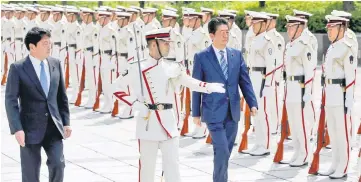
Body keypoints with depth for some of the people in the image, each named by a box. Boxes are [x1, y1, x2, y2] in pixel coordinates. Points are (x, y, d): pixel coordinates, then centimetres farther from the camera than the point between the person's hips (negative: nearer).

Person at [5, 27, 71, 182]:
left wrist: (66, 122, 7)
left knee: (58, 163, -9)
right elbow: (11, 101, -9)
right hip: (31, 128, -3)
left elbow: (62, 96, 11)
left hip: (53, 127, 3)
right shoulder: (17, 68, -8)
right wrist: (17, 129, -16)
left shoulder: (55, 64, 6)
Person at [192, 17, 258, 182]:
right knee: (222, 151, -12)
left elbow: (245, 81, 7)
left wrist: (252, 104, -5)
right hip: (214, 112, -4)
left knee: (226, 152, 12)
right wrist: (196, 113, -1)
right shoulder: (201, 57, -4)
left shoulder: (237, 55, 7)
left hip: (232, 112, 4)